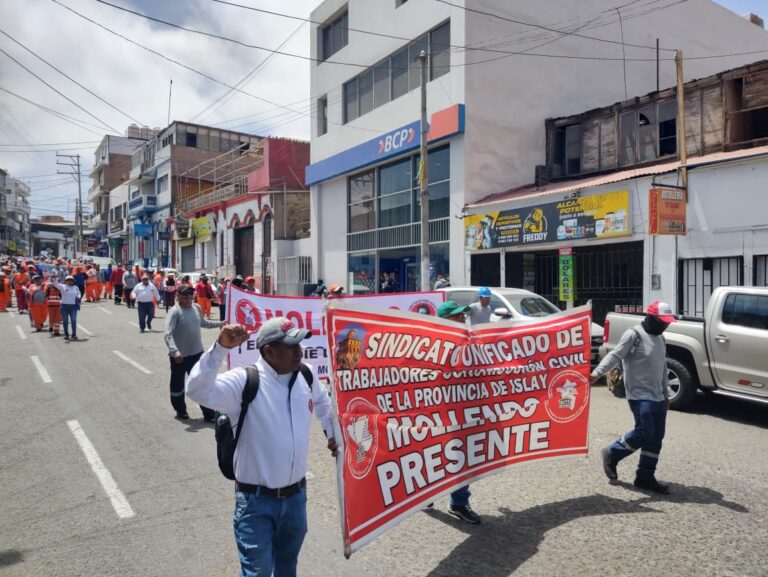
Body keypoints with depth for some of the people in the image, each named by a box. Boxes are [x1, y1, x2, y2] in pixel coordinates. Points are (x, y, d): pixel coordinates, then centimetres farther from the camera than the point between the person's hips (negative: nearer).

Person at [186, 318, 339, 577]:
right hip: (256, 500, -5)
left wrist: (331, 432, 22)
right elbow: (197, 389, -36)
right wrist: (221, 348, -45)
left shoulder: (306, 376, -3)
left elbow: (321, 401, 20)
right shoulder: (244, 382, -21)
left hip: (296, 495, 6)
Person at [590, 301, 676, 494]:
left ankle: (645, 477, 14)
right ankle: (612, 454, 8)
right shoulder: (634, 335, -10)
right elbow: (615, 355, -20)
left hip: (657, 397, 8)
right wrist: (597, 372, -33)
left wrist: (666, 394, 24)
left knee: (656, 437, 6)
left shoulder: (660, 339, 16)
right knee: (644, 433, -14)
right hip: (639, 395, -8)